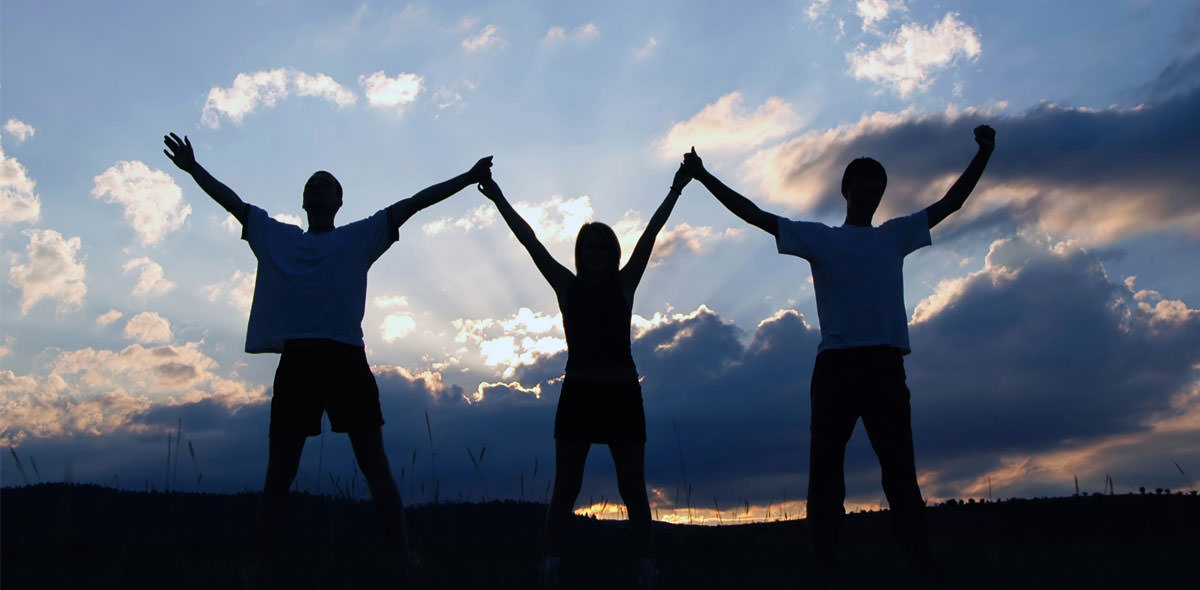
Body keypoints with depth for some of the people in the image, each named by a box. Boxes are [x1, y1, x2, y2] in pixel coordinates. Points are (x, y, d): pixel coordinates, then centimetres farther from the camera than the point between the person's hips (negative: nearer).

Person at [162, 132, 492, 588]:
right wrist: (194, 169, 16)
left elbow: (413, 203, 8)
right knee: (278, 475, 3)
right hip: (296, 360, 2)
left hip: (346, 359, -2)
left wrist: (466, 178, 4)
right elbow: (231, 200, 21)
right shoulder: (275, 237, 20)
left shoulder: (360, 237, 14)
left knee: (376, 467, -3)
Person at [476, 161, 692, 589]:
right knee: (564, 489, 1)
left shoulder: (624, 285, 6)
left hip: (621, 392, 0)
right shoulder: (567, 286, 7)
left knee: (632, 490, 3)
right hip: (578, 391, 1)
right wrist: (499, 200, 5)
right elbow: (529, 241, 6)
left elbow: (650, 234, 1)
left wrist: (676, 189, -3)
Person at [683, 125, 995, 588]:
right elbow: (755, 214, 8)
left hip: (886, 363, 2)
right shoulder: (818, 238, 12)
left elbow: (950, 203, 20)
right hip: (836, 363, -2)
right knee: (826, 469, -3)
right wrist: (705, 177, 4)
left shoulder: (897, 235, 20)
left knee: (901, 472, 1)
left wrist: (984, 154, 11)